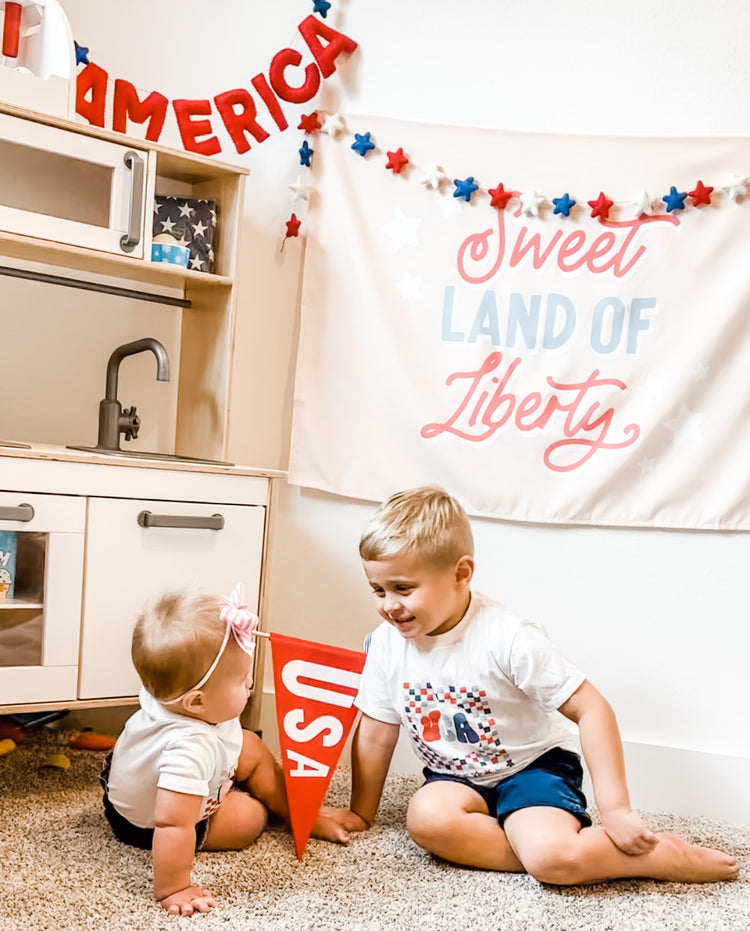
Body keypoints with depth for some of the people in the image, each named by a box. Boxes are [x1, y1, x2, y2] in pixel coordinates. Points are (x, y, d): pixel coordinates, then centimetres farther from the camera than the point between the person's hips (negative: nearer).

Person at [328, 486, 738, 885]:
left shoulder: (508, 639, -23)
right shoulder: (386, 643, -9)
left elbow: (592, 710, -20)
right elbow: (376, 734, 4)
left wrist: (615, 809, -22)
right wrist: (360, 814, 8)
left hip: (532, 766, -5)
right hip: (459, 779, 5)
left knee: (552, 859, -33)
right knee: (427, 816, -30)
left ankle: (663, 855, -8)